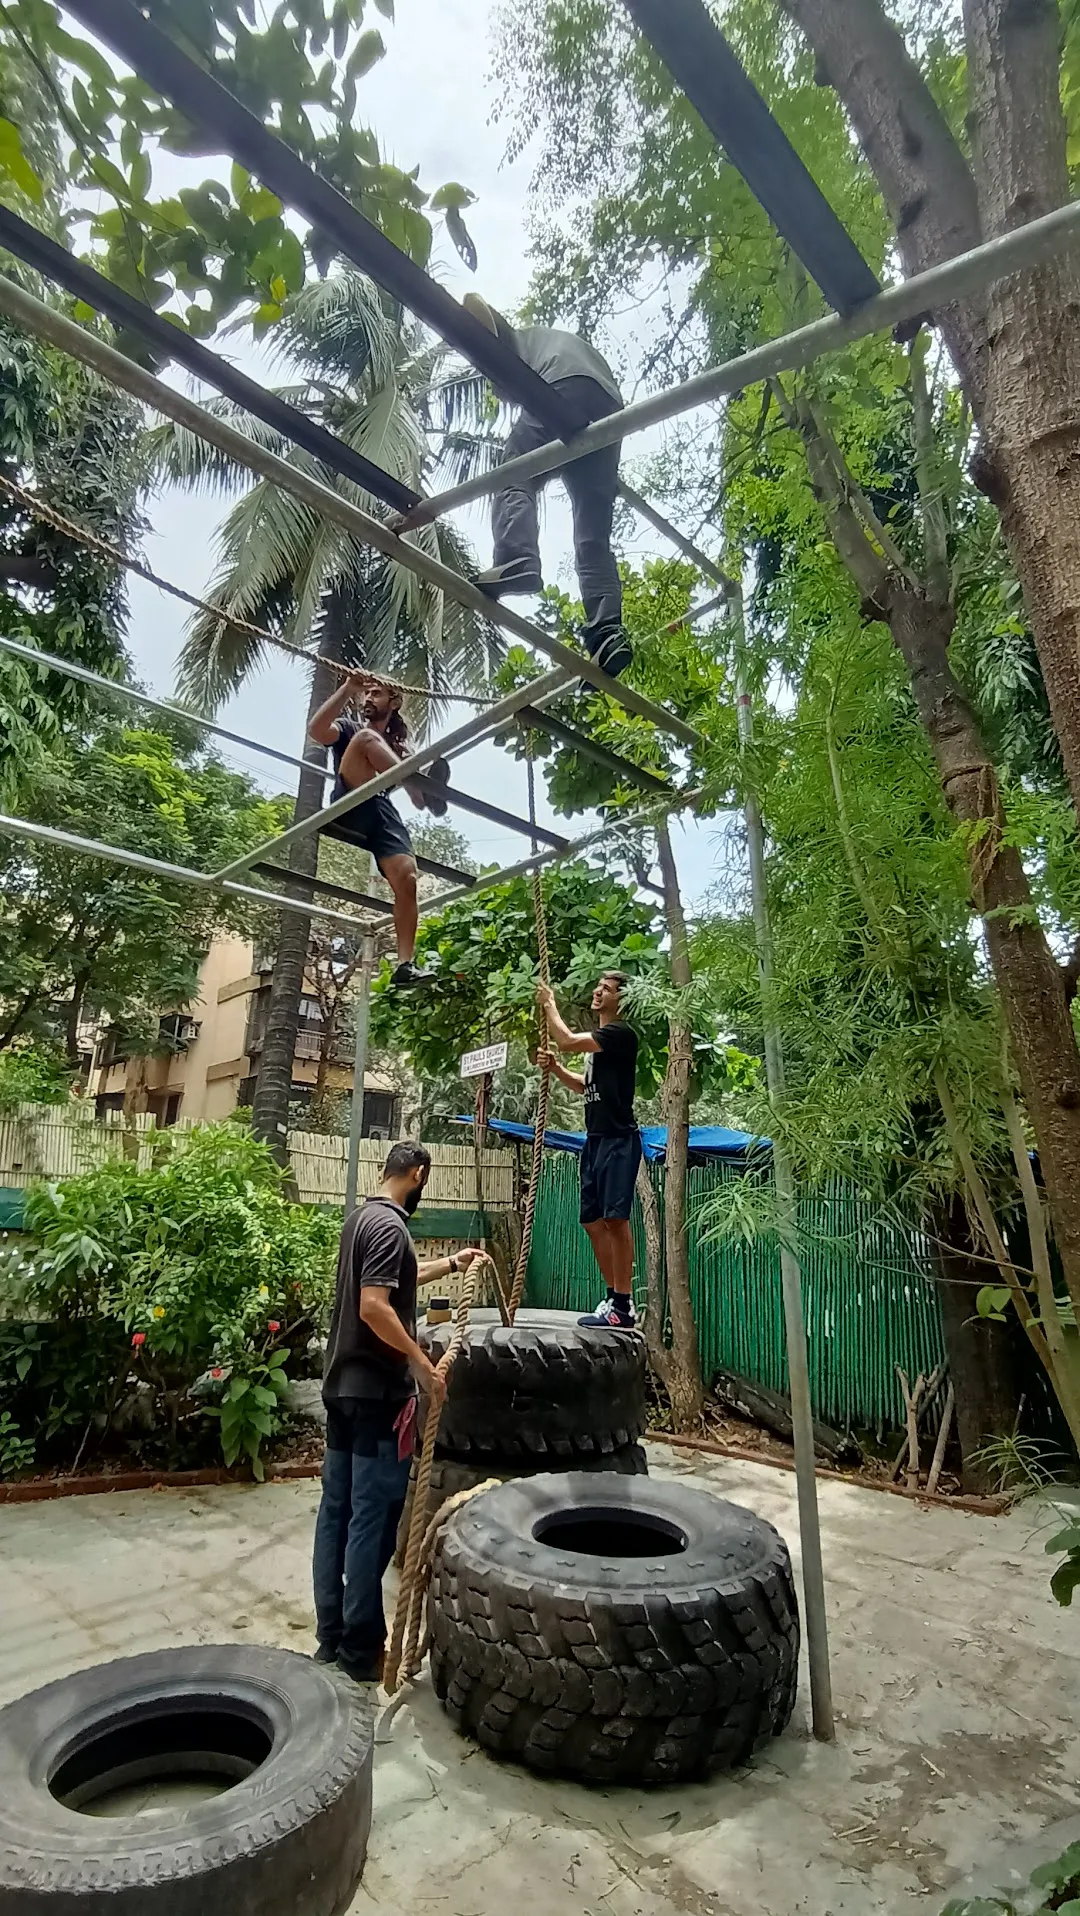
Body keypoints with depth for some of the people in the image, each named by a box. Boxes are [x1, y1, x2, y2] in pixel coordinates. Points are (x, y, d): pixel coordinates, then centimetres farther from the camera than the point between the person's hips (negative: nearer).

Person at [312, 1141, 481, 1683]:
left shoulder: (361, 1217, 11)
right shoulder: (390, 1226, -20)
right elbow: (374, 1307, -28)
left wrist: (450, 1265, 32)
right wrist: (423, 1365, -21)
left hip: (342, 1384, 10)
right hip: (377, 1391, -10)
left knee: (336, 1509, 14)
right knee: (372, 1519, 2)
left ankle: (331, 1637, 25)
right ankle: (361, 1651, 13)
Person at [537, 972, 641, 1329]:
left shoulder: (620, 1034, -12)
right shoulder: (598, 1039, 18)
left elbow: (566, 1040, -21)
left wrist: (549, 1004, -5)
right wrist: (555, 1068, 11)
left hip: (618, 1139, -10)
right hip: (596, 1139, 10)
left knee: (615, 1219, -11)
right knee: (593, 1220, 10)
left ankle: (623, 1306, -4)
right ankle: (614, 1297, 19)